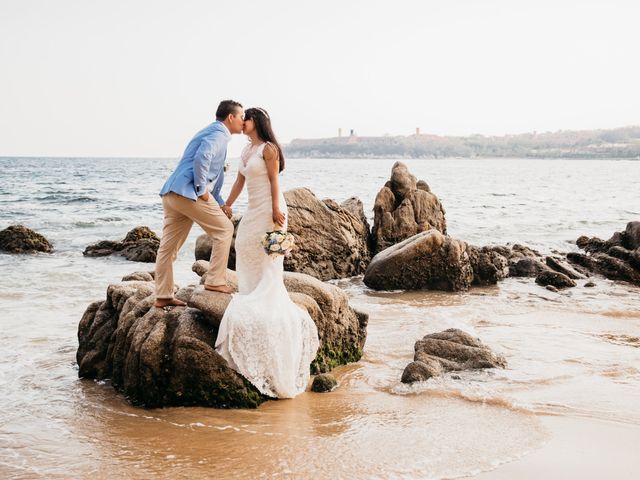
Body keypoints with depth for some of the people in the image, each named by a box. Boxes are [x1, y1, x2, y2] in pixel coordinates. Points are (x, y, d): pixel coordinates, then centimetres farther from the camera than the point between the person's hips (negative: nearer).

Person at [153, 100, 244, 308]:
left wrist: (219, 204, 26)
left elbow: (215, 175, 32)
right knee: (224, 229, 2)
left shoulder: (213, 133, 28)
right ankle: (215, 281, 3)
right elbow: (202, 157, -25)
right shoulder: (219, 134, -5)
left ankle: (163, 296, 14)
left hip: (171, 194, 10)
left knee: (168, 247, 10)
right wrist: (201, 189, -18)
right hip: (189, 192, -10)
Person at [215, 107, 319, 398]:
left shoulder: (268, 149, -11)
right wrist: (227, 205, 22)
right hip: (253, 210, 9)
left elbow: (274, 182, -14)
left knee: (267, 261, -7)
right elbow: (240, 180, 20)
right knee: (244, 247, 12)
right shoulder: (246, 151, 15)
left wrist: (276, 211, -19)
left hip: (268, 210, -9)